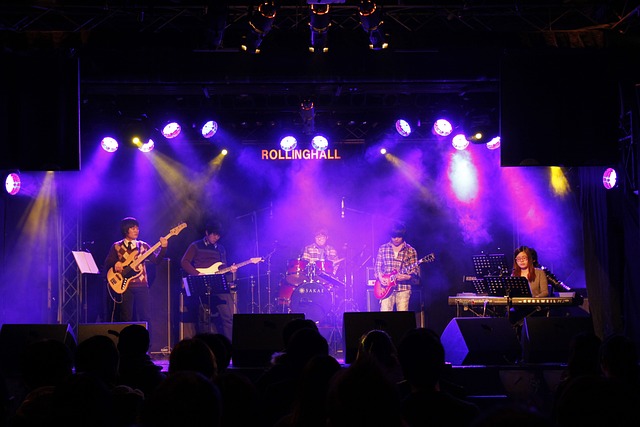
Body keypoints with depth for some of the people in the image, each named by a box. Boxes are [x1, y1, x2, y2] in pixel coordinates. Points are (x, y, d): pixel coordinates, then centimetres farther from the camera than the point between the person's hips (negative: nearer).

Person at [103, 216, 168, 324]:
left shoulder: (143, 246, 12)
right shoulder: (116, 246, 8)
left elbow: (156, 260, 1)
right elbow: (107, 265, 5)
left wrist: (163, 248, -15)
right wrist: (115, 264, -17)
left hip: (141, 285, 1)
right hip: (124, 285, -1)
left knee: (145, 316, -3)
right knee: (126, 318, 0)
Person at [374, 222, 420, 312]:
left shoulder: (411, 251, 5)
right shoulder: (383, 248, 10)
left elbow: (416, 271, 5)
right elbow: (378, 266, 13)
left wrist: (408, 277, -15)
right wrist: (380, 278, -5)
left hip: (403, 288, -1)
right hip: (387, 288, 1)